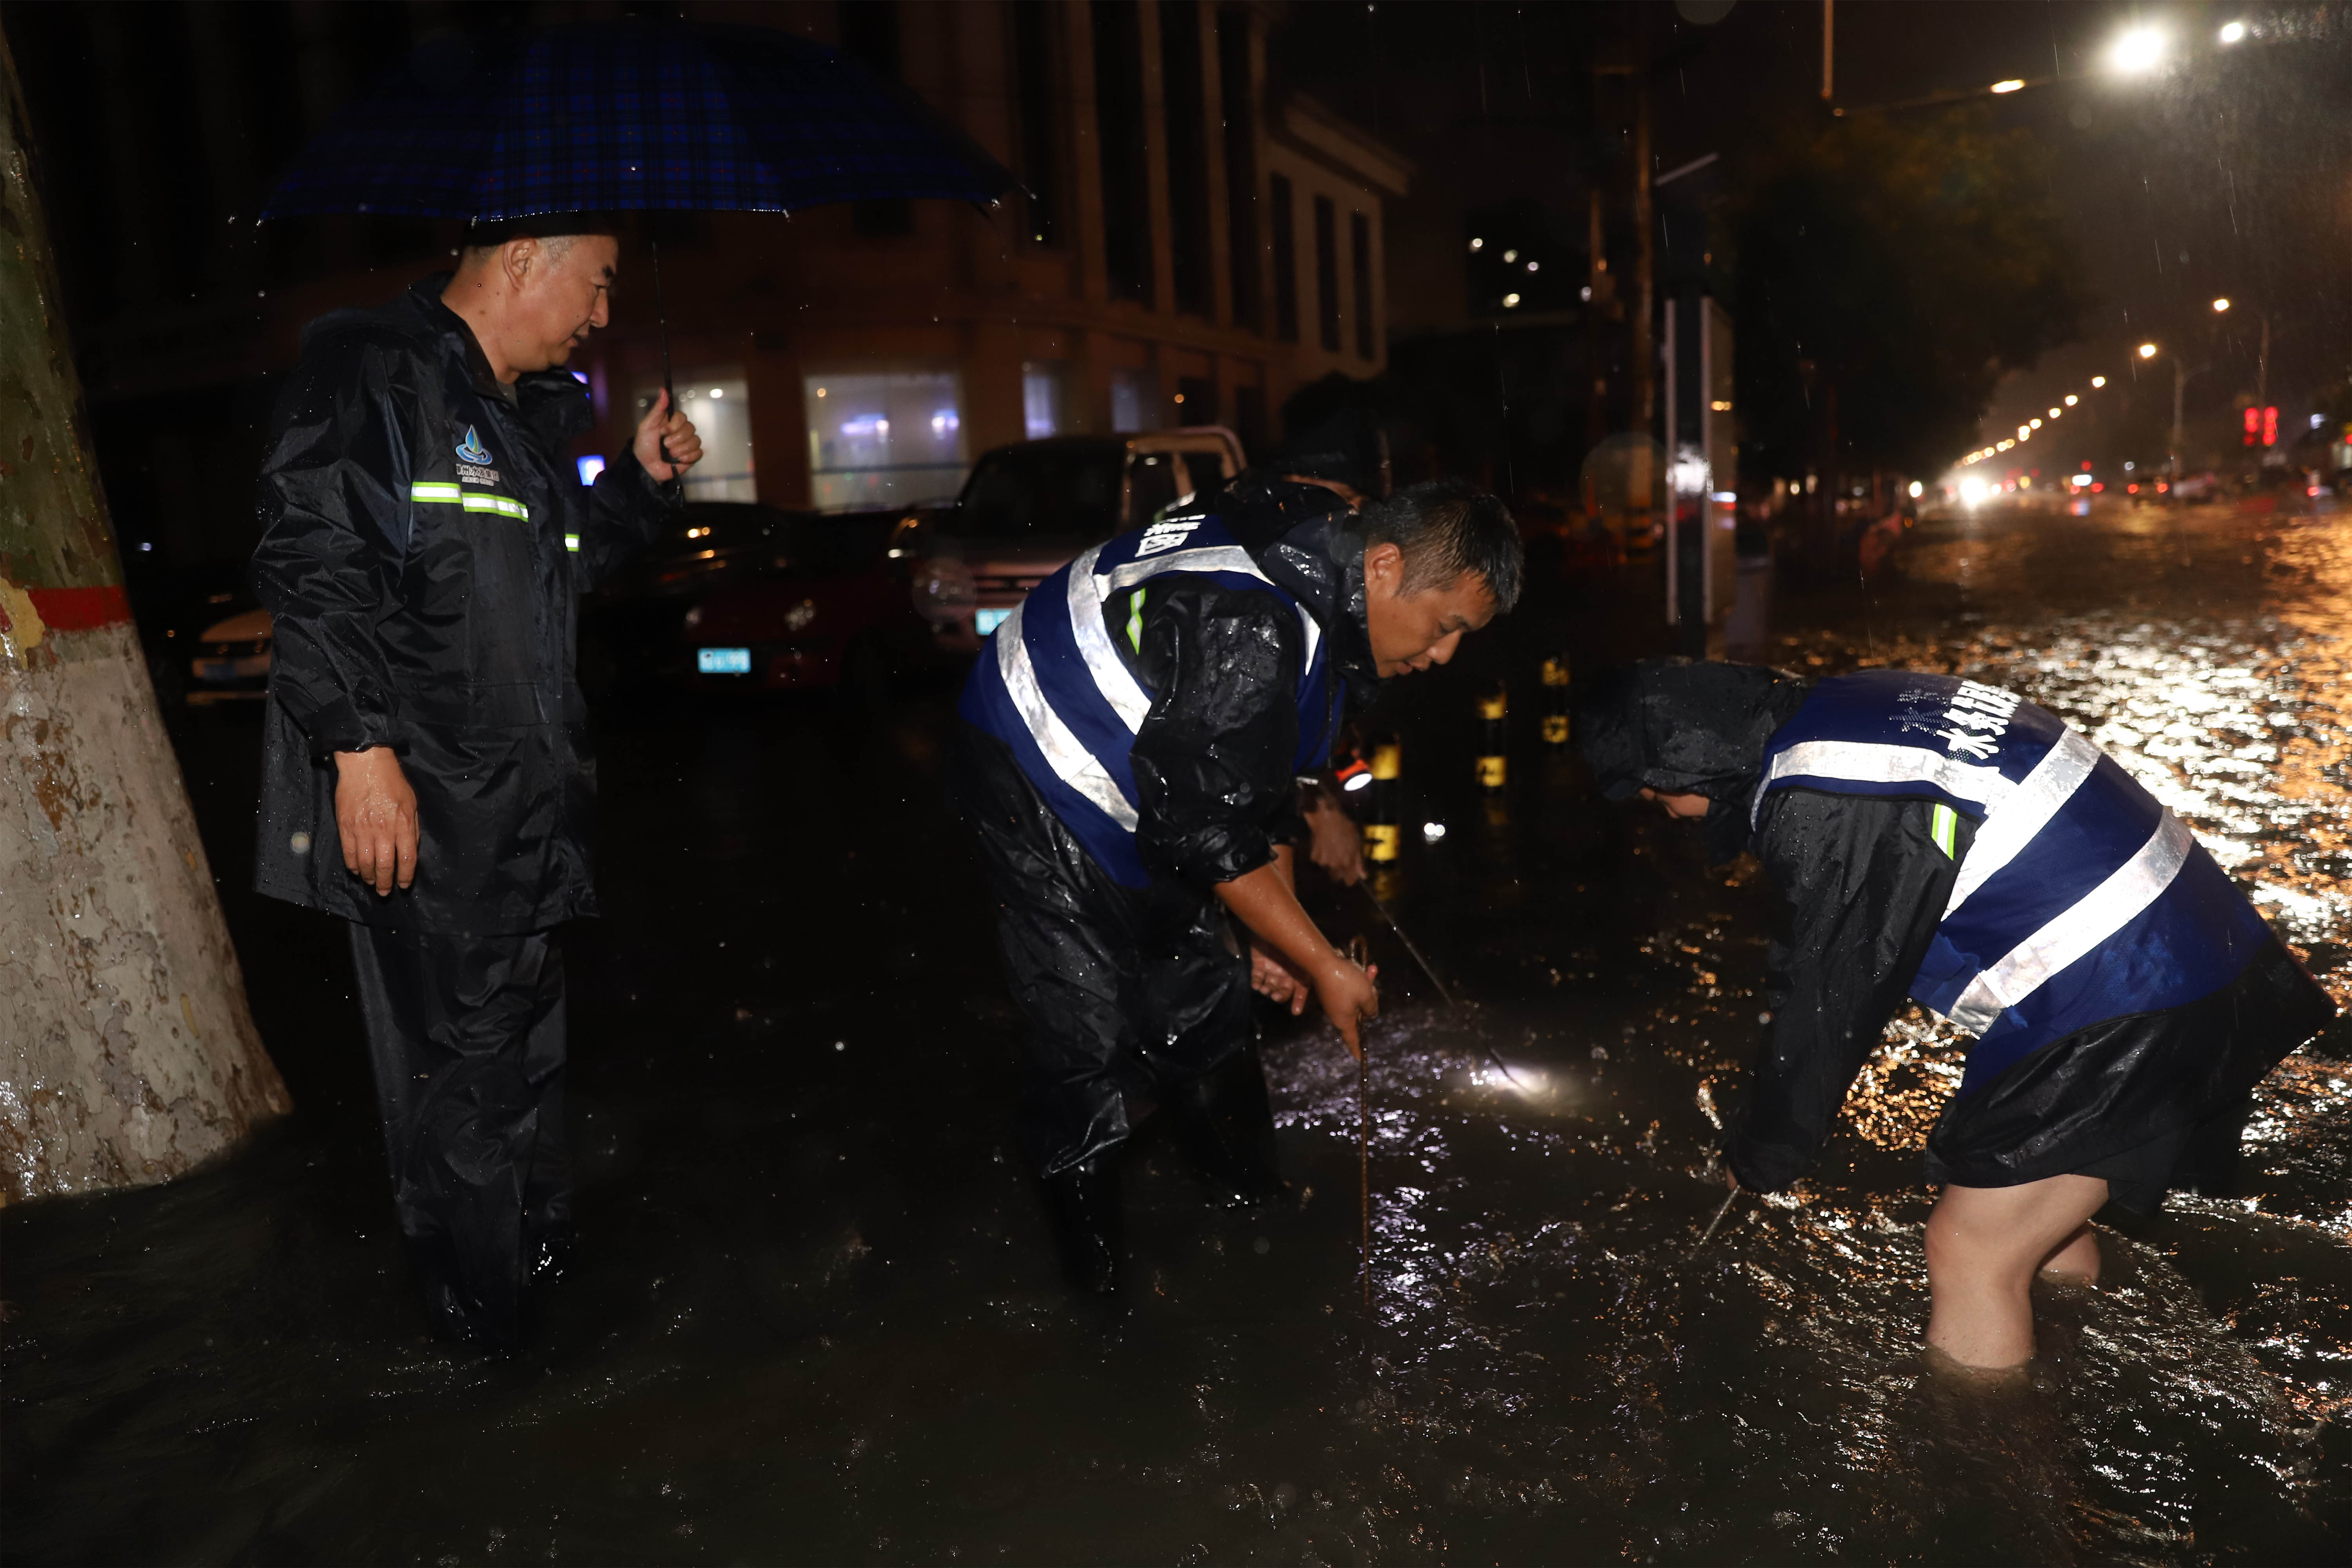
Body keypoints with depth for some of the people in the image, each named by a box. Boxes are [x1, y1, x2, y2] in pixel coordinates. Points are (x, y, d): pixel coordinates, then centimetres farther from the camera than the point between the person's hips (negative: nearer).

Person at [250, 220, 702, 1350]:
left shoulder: (528, 412, 17)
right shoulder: (373, 375, -10)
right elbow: (310, 566, -18)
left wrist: (642, 480, 13)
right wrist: (361, 745, -24)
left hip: (527, 801, 9)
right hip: (416, 806, -9)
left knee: (530, 1037, 19)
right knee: (458, 1064, 0)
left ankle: (544, 1249, 37)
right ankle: (481, 1311, 17)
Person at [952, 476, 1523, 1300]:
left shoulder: (1328, 595, -3)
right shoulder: (1248, 626, -35)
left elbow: (1265, 785, 7)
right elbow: (1208, 830, -30)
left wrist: (1271, 935, 5)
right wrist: (1325, 966, -19)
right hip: (1039, 779, -9)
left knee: (1209, 1008, 12)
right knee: (1089, 1040, -8)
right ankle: (1098, 1295, 8)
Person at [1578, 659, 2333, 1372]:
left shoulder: (1820, 804, -22)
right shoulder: (1846, 708, 8)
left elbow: (1828, 1001, -14)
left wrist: (1759, 1157, 1)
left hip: (2115, 1003, -10)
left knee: (1969, 1252, -1)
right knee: (2037, 1213, 24)